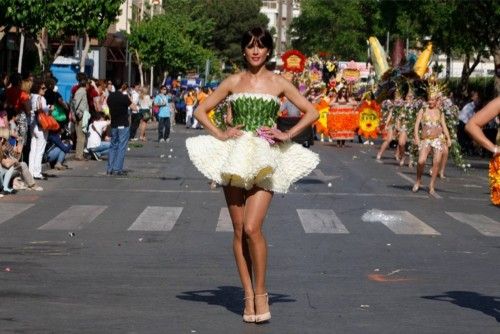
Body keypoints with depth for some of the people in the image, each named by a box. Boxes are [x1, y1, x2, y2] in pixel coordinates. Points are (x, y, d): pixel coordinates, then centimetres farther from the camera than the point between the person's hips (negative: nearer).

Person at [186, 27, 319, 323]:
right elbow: (201, 110, 16)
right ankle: (249, 295, 9)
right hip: (235, 155, 3)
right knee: (239, 230, 2)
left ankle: (260, 293, -4)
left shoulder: (278, 83, 6)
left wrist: (287, 135, -1)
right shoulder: (233, 82, 11)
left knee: (252, 227, -16)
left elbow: (312, 112, 8)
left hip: (265, 157, -3)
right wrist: (220, 134, 2)